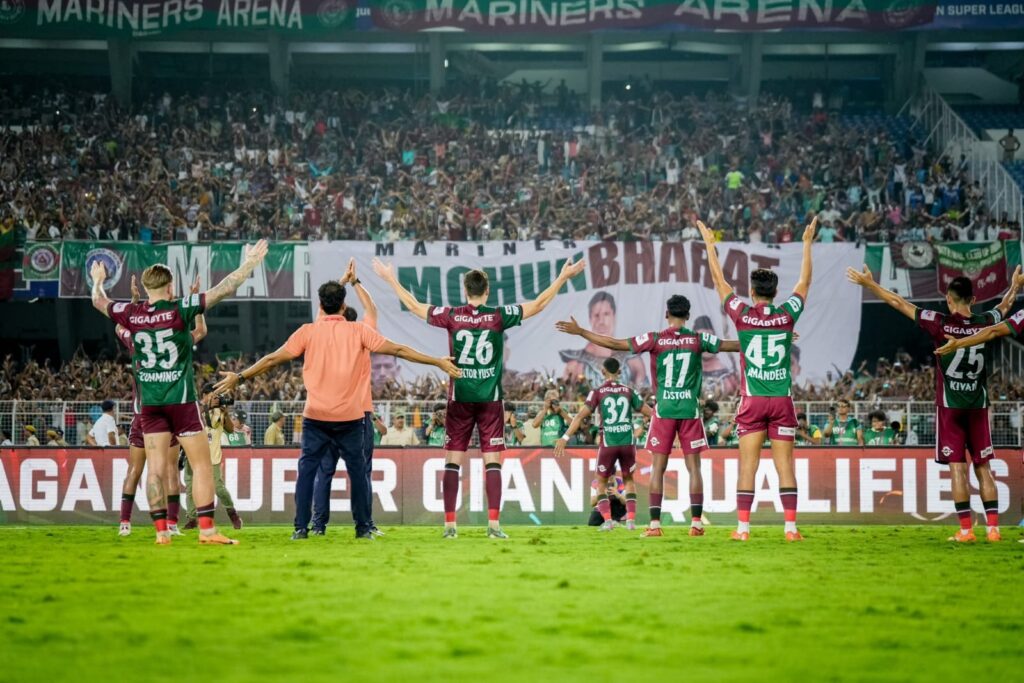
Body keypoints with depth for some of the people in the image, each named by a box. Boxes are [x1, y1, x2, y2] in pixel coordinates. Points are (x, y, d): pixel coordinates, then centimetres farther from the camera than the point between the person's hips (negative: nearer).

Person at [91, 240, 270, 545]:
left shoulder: (132, 314, 2)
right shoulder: (179, 310, -8)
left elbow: (99, 302, 21)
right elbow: (222, 291, -9)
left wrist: (97, 280, 41)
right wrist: (248, 264, 1)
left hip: (150, 402, 4)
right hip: (180, 398, -4)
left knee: (156, 467, 3)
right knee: (201, 463, -1)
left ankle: (161, 531, 0)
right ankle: (207, 530, -7)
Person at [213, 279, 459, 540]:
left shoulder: (308, 331, 0)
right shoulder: (358, 331, 1)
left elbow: (273, 359, 1)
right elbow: (398, 350, 3)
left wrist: (239, 377, 9)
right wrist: (438, 362, 8)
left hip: (316, 416, 0)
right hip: (351, 416, 0)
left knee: (307, 469, 5)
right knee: (357, 470, 10)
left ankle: (301, 527, -2)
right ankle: (363, 527, 10)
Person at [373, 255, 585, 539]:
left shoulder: (451, 316, -1)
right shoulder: (498, 316, -4)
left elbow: (414, 306, 11)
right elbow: (538, 305, 4)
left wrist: (391, 279, 23)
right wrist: (563, 278, 11)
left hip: (459, 398, 1)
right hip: (490, 399, -1)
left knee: (453, 461, 4)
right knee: (492, 461, 0)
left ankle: (449, 524, 1)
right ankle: (493, 524, -7)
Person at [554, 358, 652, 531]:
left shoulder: (598, 392, 0)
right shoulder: (629, 391, 6)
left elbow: (581, 415, -9)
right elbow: (649, 412, 10)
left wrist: (565, 437, -12)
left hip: (608, 443, -2)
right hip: (628, 442, 2)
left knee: (601, 483, 14)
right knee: (629, 480, 21)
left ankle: (607, 520, -3)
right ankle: (631, 519, 8)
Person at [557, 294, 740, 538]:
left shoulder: (655, 339, -3)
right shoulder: (698, 340, 0)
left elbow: (615, 344, -4)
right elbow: (733, 345, 8)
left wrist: (580, 332, 2)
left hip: (664, 409, -1)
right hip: (690, 410, 1)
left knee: (657, 467, 3)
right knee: (693, 466, 4)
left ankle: (654, 524, -2)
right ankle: (696, 523, 0)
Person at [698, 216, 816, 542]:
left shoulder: (743, 315, -4)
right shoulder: (787, 315, -1)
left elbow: (720, 281, 8)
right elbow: (804, 282, 15)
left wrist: (710, 244, 18)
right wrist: (807, 243, 26)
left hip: (752, 401, -1)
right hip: (782, 400, 1)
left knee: (748, 465, 0)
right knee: (784, 465, 1)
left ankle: (743, 526, -3)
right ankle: (791, 526, -3)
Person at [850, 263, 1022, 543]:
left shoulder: (941, 324, -9)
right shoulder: (985, 323, 0)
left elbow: (899, 303, -3)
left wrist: (869, 284, 6)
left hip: (950, 405, -3)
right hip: (978, 405, 3)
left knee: (957, 467, -3)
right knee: (983, 467, 6)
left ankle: (966, 529, -6)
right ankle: (993, 527, 2)